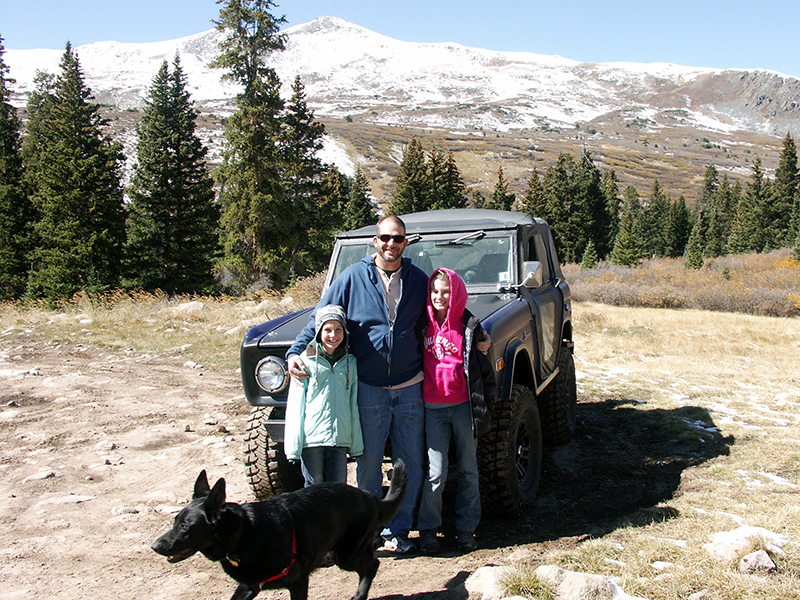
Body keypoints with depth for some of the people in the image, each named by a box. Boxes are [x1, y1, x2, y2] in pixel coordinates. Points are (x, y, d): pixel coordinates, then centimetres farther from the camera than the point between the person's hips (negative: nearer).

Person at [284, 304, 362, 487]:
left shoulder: (350, 362, 10)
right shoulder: (306, 360, 1)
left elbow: (354, 404, 12)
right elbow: (295, 404, 0)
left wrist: (356, 443, 9)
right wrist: (294, 444, -6)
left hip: (340, 437, 2)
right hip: (311, 436, -2)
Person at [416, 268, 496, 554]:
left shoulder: (469, 327, -2)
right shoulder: (423, 326, 3)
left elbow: (485, 370, 1)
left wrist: (485, 408, -3)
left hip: (464, 406, 0)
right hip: (434, 408, 0)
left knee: (468, 471, 9)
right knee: (436, 472, -1)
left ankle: (466, 528, 21)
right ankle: (428, 528, 14)